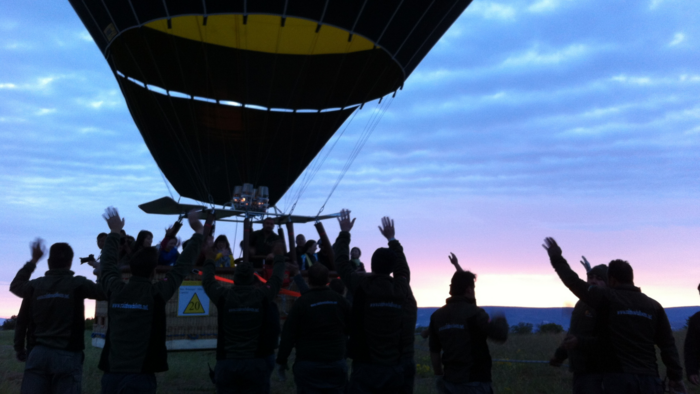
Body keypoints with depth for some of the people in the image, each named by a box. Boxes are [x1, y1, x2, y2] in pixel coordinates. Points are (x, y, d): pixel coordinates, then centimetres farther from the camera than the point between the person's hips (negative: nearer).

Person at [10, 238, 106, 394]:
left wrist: (33, 260, 35)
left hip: (39, 353, 4)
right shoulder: (77, 284, -9)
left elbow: (15, 285, 28)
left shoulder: (36, 285, 6)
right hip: (67, 356, -4)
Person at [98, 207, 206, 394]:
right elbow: (182, 266, 2)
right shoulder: (156, 294, -8)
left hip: (111, 374, 4)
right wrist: (198, 232, 13)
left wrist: (114, 232, 34)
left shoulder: (115, 290, 2)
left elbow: (108, 264, 22)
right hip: (139, 377, -4)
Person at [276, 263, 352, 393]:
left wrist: (282, 360, 1)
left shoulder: (301, 303, -9)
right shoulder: (339, 300, 0)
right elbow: (351, 329, 9)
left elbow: (288, 335, -8)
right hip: (337, 363, 3)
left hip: (308, 365, -3)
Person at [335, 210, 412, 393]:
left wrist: (344, 233, 18)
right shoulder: (401, 288, 1)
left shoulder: (362, 285, -8)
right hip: (393, 367, 3)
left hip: (366, 366, -3)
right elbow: (403, 269, 23)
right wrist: (392, 239, 33)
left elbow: (342, 263, 6)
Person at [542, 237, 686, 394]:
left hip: (618, 377, -4)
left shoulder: (607, 298, -2)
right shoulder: (653, 306, 9)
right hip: (649, 378, 4)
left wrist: (556, 258, 14)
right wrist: (676, 377, 12)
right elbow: (668, 343, 8)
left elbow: (574, 282, 3)